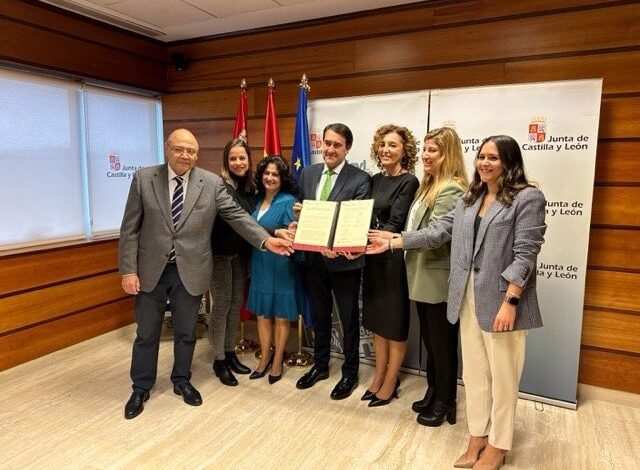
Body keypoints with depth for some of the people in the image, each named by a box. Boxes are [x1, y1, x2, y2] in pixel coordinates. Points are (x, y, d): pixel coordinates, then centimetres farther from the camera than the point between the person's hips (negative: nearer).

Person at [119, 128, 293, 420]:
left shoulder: (212, 183, -4)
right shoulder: (144, 178, -4)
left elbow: (237, 216, -6)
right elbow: (130, 229, -3)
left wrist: (266, 240, -19)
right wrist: (128, 270, -8)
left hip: (190, 270, 0)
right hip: (151, 269, 0)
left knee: (186, 332, 15)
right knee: (146, 334, 14)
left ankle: (182, 381, 37)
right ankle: (141, 388, 34)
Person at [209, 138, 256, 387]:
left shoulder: (251, 188, 5)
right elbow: (225, 220, -19)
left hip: (242, 254, 6)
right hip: (221, 253, -6)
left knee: (236, 304, 13)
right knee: (222, 305, 3)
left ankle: (230, 353, 28)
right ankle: (219, 360, 17)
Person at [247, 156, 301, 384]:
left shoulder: (288, 201, -10)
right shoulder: (258, 200, 8)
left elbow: (292, 234, -15)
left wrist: (276, 233, -31)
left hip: (280, 266, -6)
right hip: (260, 264, 6)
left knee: (281, 315, 8)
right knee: (262, 313, 14)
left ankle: (277, 361, 23)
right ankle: (264, 358, 29)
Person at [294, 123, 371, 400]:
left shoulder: (360, 179, -11)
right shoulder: (308, 174, 6)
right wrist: (298, 214, -11)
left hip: (343, 260, -5)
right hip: (313, 258, 5)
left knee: (349, 319, 12)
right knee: (319, 316, 20)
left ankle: (350, 373, 30)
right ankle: (320, 365, 39)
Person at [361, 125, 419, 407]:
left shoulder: (409, 182, -12)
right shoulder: (375, 180, 10)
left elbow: (395, 224, -20)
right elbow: (366, 217, 9)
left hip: (395, 259, -7)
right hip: (374, 259, 7)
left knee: (395, 324, 8)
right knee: (377, 321, 16)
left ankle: (390, 383, 23)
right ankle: (379, 376, 32)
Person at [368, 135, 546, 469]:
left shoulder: (528, 198, -8)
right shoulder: (470, 198, 12)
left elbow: (525, 255, -13)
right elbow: (438, 231, 9)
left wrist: (510, 301, -19)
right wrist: (392, 242, 4)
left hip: (500, 299, -6)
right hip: (469, 297, 6)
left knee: (502, 375, 8)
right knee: (474, 373, 15)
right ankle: (478, 437, 31)